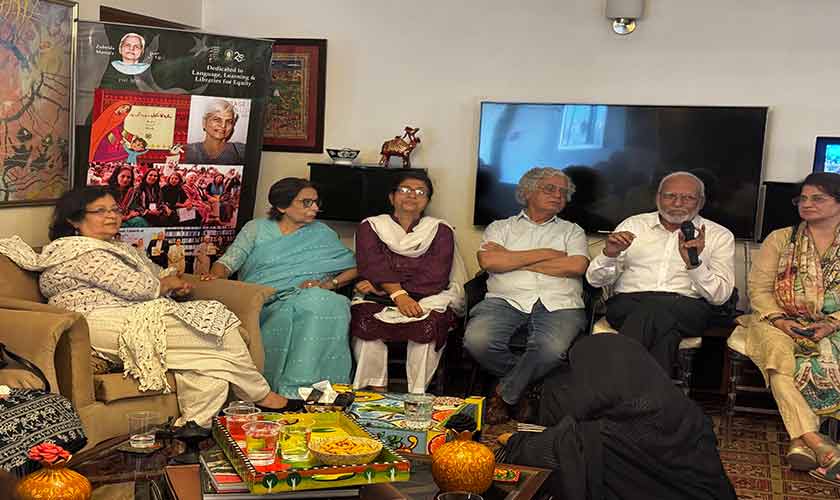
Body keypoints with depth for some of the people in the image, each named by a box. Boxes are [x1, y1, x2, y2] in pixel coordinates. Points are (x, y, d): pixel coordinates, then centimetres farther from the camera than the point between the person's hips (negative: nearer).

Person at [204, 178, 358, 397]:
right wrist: (214, 276, -19)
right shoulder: (257, 229, 14)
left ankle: (295, 387, -30)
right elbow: (229, 261, 4)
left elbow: (354, 267, 14)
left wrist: (328, 284, -3)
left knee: (331, 303, -33)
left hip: (310, 298, 2)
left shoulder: (321, 233, 18)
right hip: (265, 303, -2)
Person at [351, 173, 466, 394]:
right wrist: (399, 295, -22)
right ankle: (376, 392, -21)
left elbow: (434, 278, -3)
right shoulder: (370, 226, 15)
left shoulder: (440, 230, 12)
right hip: (377, 301, 1)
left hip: (428, 299, -1)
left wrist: (381, 286, -10)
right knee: (364, 320, -31)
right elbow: (373, 265, -3)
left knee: (428, 324, -33)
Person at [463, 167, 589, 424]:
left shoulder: (571, 231, 25)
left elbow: (577, 266, 2)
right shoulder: (501, 227, 22)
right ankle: (523, 384, -3)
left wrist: (513, 262, 3)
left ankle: (504, 395, -8)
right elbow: (488, 260, 0)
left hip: (558, 304, 0)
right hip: (506, 299, 0)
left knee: (552, 348, -36)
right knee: (477, 339, -33)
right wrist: (544, 254, 1)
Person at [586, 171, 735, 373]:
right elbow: (595, 279, 13)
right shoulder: (633, 225, 17)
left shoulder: (719, 236, 14)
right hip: (629, 303, 1)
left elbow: (720, 295, 2)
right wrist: (610, 254, -9)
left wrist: (694, 263, -15)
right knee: (666, 331, -35)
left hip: (687, 306, 0)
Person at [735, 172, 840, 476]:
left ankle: (800, 438, -33)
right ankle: (815, 440, -43)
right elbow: (758, 288, 6)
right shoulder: (780, 239, 13)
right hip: (781, 324, 0)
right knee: (776, 348, -35)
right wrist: (778, 319, -10)